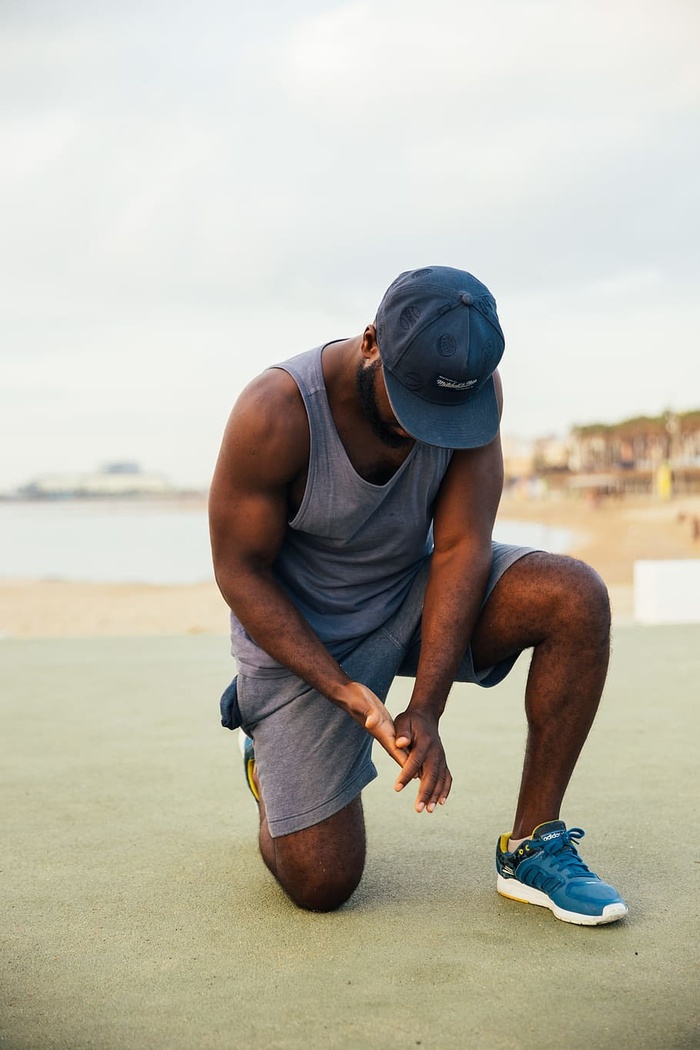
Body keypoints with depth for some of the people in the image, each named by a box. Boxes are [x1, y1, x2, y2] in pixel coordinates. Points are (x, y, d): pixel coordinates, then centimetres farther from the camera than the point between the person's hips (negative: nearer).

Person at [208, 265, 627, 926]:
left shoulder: (476, 388, -17)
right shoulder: (274, 413, -28)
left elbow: (461, 544, -17)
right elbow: (240, 571, -19)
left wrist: (426, 709, -25)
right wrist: (346, 692, -27)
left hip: (416, 597, 4)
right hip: (301, 632, -3)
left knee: (578, 598, -24)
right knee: (321, 884, -9)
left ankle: (533, 847, -11)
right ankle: (269, 750, 26)